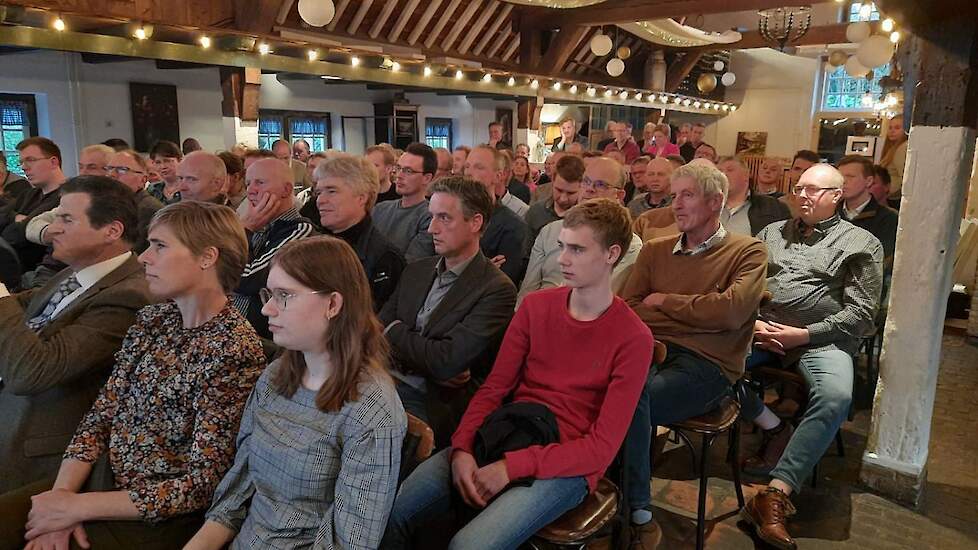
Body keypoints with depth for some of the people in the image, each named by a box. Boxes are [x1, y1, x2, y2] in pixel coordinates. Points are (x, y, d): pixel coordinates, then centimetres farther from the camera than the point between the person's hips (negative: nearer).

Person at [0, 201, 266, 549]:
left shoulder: (235, 352, -20)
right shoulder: (152, 319, 2)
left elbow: (202, 484, -18)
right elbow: (100, 416, 4)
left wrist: (77, 506, -15)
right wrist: (61, 495, -11)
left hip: (157, 517, -6)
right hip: (100, 477, 6)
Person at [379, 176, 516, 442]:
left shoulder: (497, 290, -9)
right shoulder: (416, 270, 14)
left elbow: (446, 361, -17)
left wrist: (395, 331, 0)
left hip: (432, 402, -6)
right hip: (386, 382, 6)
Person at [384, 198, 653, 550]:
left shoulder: (632, 339, -9)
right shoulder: (535, 306, 5)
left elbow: (603, 446, -11)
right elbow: (493, 389, 4)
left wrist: (511, 467, -18)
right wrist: (462, 448, -14)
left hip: (566, 465, -4)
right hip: (502, 438, 4)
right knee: (391, 512, -14)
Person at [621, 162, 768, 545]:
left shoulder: (747, 251, 7)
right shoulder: (654, 250, 20)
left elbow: (731, 310, -10)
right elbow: (628, 309, 11)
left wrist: (663, 301, 1)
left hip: (705, 365, -3)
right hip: (649, 351, 4)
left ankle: (636, 512, -11)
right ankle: (636, 511, -15)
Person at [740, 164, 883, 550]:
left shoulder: (862, 243, 9)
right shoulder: (773, 233, 22)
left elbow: (861, 313, 0)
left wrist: (802, 335, -11)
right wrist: (752, 321, -5)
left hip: (821, 339, -3)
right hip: (760, 330, 4)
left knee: (835, 398, -35)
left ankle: (775, 496, -33)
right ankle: (774, 428, -7)